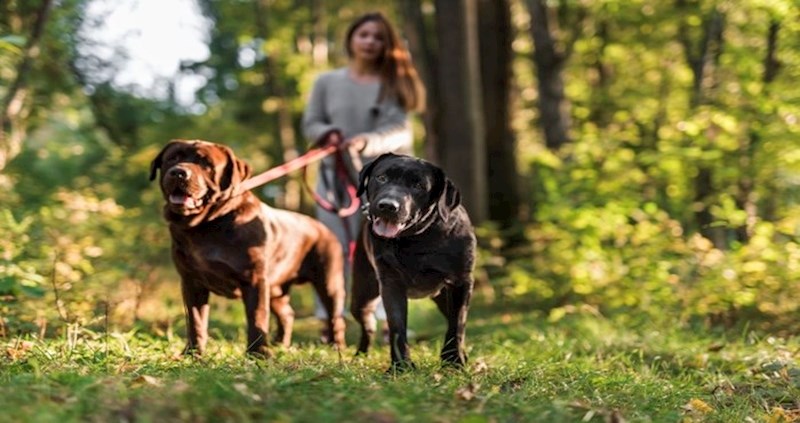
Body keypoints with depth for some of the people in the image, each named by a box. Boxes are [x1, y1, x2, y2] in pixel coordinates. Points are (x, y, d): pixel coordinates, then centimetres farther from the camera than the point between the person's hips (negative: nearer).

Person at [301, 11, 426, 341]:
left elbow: (400, 131, -9)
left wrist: (367, 142, -28)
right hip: (338, 177, 1)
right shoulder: (327, 82, 8)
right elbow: (310, 124, 10)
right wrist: (328, 134, -14)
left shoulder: (394, 85, 4)